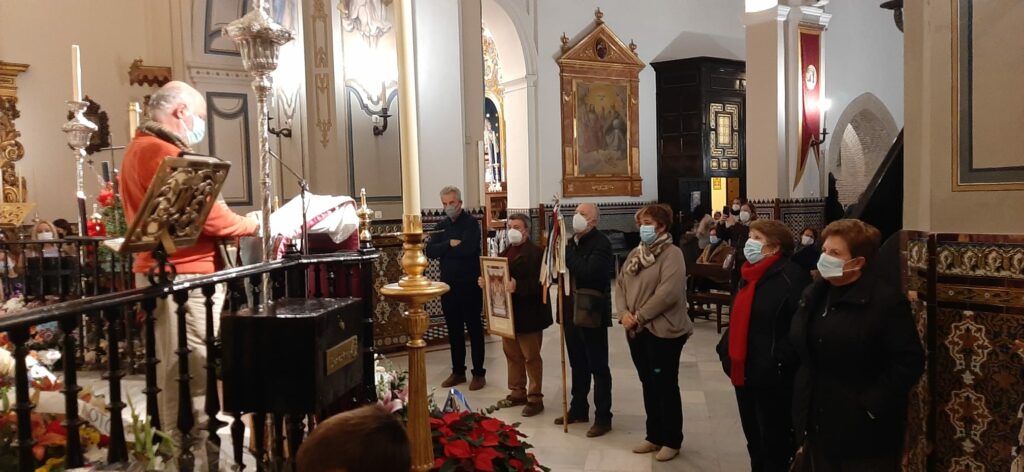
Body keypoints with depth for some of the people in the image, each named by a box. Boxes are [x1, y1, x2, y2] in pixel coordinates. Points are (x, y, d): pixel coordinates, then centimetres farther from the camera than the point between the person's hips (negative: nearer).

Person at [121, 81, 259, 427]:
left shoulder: (140, 148, 21)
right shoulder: (163, 153, -15)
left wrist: (232, 227, 14)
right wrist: (251, 225, -5)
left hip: (161, 272, 11)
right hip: (182, 275, -11)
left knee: (174, 371, 16)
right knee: (190, 373, -6)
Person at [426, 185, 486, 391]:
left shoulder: (471, 223, -8)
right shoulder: (441, 226, 11)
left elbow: (467, 248, -24)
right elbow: (430, 251, -1)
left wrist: (443, 249, -11)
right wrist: (450, 244, -16)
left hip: (469, 285, -6)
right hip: (448, 285, 6)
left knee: (474, 329, 2)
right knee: (454, 330, 12)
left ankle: (479, 373, 9)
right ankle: (458, 371, 22)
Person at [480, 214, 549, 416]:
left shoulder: (535, 252, -13)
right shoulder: (506, 251, 14)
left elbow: (537, 282, -22)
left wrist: (517, 286, -35)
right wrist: (486, 281, -1)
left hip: (528, 314, -8)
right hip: (508, 312, 8)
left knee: (531, 357, 1)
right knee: (512, 354, 15)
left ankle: (535, 399, 11)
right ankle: (518, 393, 28)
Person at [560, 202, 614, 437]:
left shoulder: (601, 243, -13)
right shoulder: (572, 241, 10)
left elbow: (588, 272, -26)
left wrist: (567, 251, -20)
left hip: (592, 312, -7)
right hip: (572, 309, 7)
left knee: (598, 366, 1)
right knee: (577, 363, 17)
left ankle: (603, 417, 9)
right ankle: (578, 409, 30)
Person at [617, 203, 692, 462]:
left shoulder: (672, 254, -13)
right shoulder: (635, 253, 12)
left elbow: (668, 293, -23)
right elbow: (620, 284, 9)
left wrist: (638, 316, -18)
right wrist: (623, 313, -8)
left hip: (663, 331, -7)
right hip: (637, 331, 7)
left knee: (665, 386, 3)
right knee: (648, 385, 16)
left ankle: (672, 440, 17)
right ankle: (654, 436, 28)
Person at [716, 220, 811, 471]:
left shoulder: (792, 276, -15)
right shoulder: (750, 274, 13)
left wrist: (779, 362, -24)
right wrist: (726, 349, 10)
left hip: (773, 378, -8)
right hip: (744, 372, 8)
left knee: (775, 443, 4)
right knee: (754, 440, 20)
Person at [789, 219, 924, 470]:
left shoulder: (886, 300, -15)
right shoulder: (815, 294, 8)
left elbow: (909, 362, -18)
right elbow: (799, 346, 18)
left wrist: (872, 405, -20)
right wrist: (801, 397, 8)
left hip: (863, 429, -7)